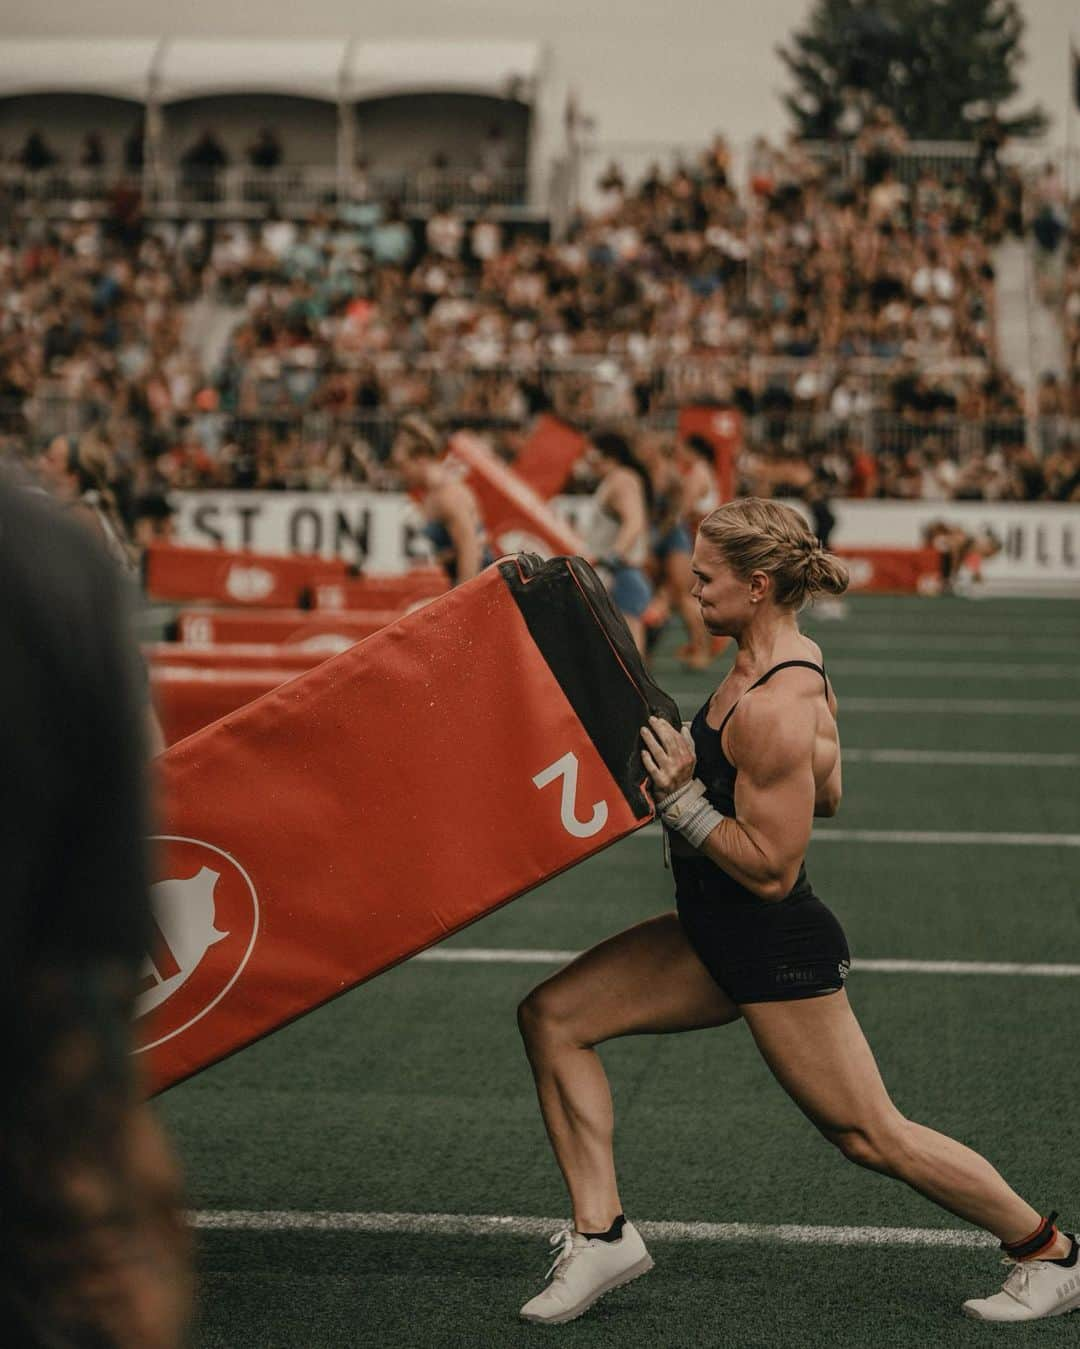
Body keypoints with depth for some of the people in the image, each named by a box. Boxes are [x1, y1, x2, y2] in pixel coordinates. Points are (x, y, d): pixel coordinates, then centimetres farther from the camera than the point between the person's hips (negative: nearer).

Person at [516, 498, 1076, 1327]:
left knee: (870, 1135, 3)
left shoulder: (772, 708, -26)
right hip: (719, 939, 10)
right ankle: (603, 1234, 6)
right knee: (553, 1017, 4)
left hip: (777, 949, -10)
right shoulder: (795, 660, 4)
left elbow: (772, 870, -26)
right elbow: (825, 796, 15)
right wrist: (704, 771, 9)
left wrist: (682, 800, -25)